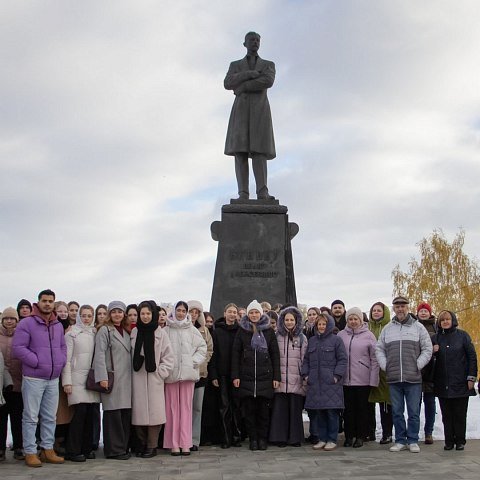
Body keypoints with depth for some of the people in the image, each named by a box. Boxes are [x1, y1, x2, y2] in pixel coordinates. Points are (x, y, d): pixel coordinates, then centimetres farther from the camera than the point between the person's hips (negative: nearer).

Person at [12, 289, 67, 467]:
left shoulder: (58, 325, 12)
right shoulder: (27, 323, -7)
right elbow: (18, 348, -12)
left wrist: (61, 362, 4)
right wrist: (37, 362, -15)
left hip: (53, 379, 6)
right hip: (33, 378, -6)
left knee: (50, 417, 11)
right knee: (31, 417, -1)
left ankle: (48, 449, 19)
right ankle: (30, 453, 4)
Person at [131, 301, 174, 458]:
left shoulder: (160, 333, 1)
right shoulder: (134, 332, 8)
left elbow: (168, 357, 3)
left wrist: (161, 372, -5)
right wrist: (130, 372, 1)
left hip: (154, 378, -2)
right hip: (137, 378, 2)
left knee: (154, 412, -3)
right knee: (138, 412, 2)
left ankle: (151, 446, 5)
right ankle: (142, 444, 14)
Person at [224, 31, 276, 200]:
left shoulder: (269, 65, 16)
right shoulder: (235, 66, 19)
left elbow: (268, 81, -7)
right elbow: (228, 84, -2)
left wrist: (242, 87, -7)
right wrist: (250, 74, -9)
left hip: (260, 110, -1)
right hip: (241, 111, 1)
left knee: (258, 149, -15)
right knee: (240, 150, -12)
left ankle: (262, 193, -24)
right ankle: (243, 194, -18)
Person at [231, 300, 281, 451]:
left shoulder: (269, 331, 7)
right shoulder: (242, 331, 7)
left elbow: (275, 355, 6)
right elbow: (235, 354, 5)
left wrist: (276, 377, 0)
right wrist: (235, 376, -3)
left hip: (265, 376, 0)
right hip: (246, 376, 0)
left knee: (264, 409, 1)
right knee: (249, 410, 2)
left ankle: (263, 438, 10)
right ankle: (253, 438, 10)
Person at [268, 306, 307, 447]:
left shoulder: (302, 338, 7)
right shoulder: (277, 337, 7)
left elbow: (305, 360, 6)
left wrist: (305, 377, 0)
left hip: (296, 380, 0)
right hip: (280, 380, 0)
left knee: (295, 408, 1)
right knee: (279, 408, -2)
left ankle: (295, 438, 10)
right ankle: (280, 437, 5)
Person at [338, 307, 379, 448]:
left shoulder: (368, 335, -1)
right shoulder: (341, 335, 5)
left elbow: (374, 358, -1)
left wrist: (373, 379, -6)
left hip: (363, 379, -2)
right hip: (346, 379, 2)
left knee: (362, 408, 6)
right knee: (348, 408, 7)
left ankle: (360, 436, 15)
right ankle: (349, 435, 16)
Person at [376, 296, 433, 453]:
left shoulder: (418, 327, 4)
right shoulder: (387, 329, 11)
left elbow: (427, 349, 3)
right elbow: (379, 349, 14)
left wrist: (418, 365, -7)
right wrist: (385, 366, 0)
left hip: (413, 377, -2)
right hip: (393, 378, 2)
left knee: (414, 412, 2)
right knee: (397, 412, 8)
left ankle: (413, 441, 12)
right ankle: (400, 440, 17)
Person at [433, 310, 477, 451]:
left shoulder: (462, 336, 1)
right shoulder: (436, 338, 8)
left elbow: (472, 356, 0)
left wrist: (471, 377, -6)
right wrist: (432, 351, -7)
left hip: (460, 383, -2)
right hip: (443, 384, 2)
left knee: (460, 414, 3)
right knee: (446, 415, 5)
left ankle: (460, 441, 12)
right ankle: (449, 441, 12)